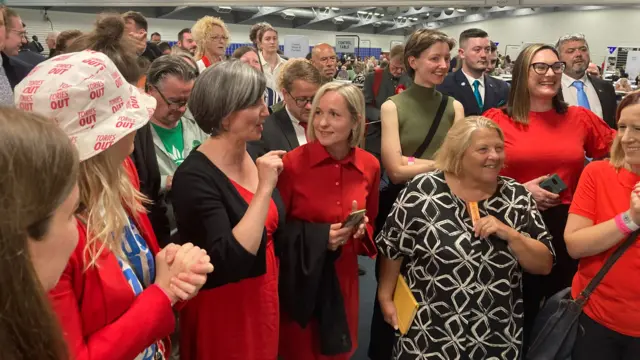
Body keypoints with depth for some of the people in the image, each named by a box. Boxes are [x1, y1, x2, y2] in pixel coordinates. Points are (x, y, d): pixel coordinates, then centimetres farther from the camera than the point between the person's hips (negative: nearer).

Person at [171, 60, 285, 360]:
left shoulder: (256, 159, -1)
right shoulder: (194, 177, -24)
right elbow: (228, 261, -31)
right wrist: (265, 189, -29)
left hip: (264, 299, 7)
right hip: (221, 310, -7)